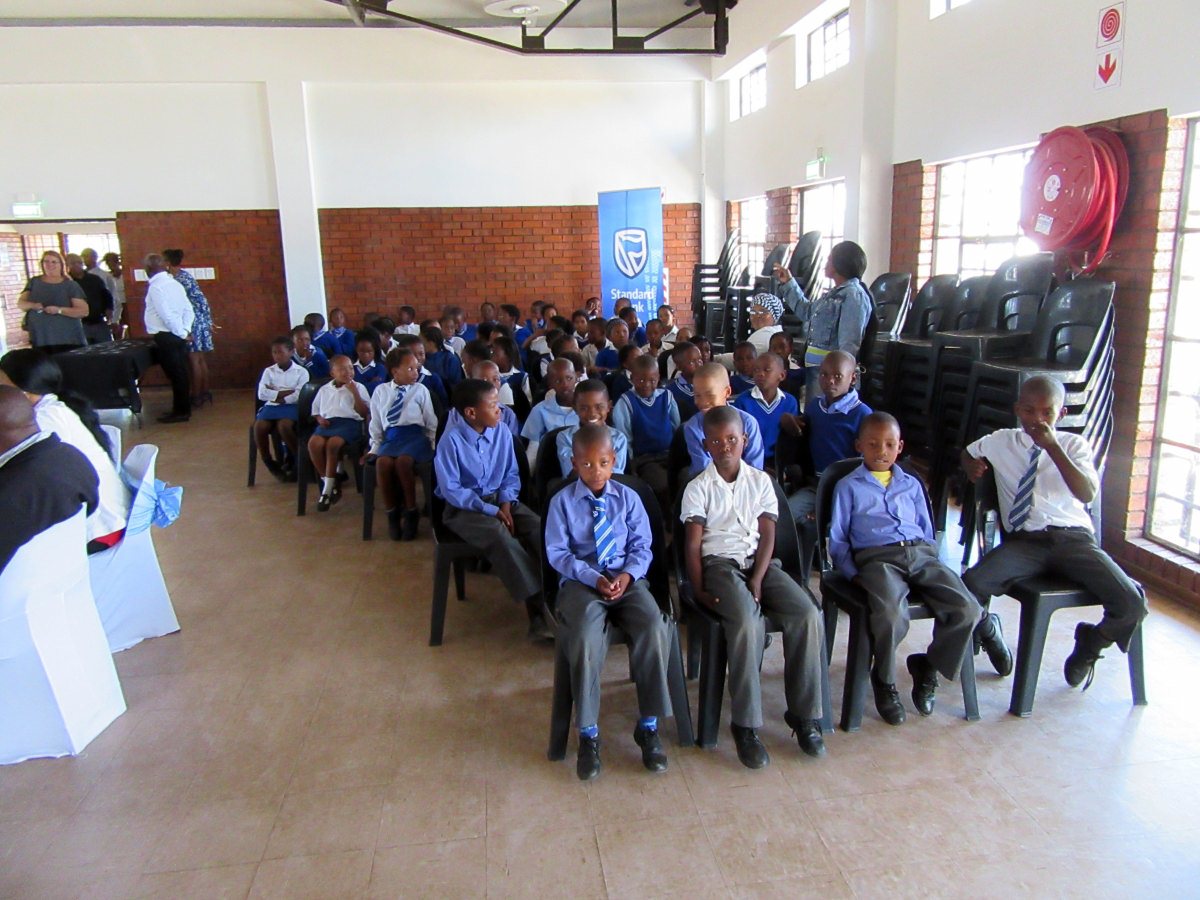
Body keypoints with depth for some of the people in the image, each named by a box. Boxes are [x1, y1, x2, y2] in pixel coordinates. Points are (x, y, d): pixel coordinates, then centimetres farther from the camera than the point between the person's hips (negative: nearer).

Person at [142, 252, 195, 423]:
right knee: (181, 372, 12)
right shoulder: (175, 284, 10)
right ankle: (183, 408, 21)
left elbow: (167, 315, -21)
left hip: (165, 337, -8)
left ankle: (181, 412, 3)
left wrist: (182, 333, -13)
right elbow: (189, 311, 7)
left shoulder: (155, 287, -14)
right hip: (177, 336, 8)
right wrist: (185, 330, 2)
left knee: (175, 374, -3)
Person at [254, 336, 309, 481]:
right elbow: (262, 394, 0)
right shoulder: (269, 371, 14)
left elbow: (299, 395, -9)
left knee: (284, 426, -34)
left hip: (291, 406, -3)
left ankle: (296, 458, -8)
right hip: (271, 405, 4)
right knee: (259, 426, -26)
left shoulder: (301, 371, 4)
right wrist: (287, 392, -7)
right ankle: (269, 463, -4)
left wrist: (275, 393, -6)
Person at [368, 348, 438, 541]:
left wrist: (430, 444, 1)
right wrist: (375, 446, 8)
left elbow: (431, 422, 9)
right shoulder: (381, 391, 13)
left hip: (415, 435, -2)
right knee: (383, 462, -32)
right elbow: (376, 423, 16)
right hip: (390, 437, 2)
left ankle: (411, 512, -13)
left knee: (403, 460, -34)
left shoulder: (420, 390, 7)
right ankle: (391, 513, -11)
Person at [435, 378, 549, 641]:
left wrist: (506, 502, -11)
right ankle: (540, 608, -29)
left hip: (500, 499, 5)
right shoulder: (451, 440, -16)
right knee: (500, 536, -33)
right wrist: (490, 510, -20)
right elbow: (451, 489, -16)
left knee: (539, 528, -22)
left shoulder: (502, 433, -3)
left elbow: (512, 474, 8)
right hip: (464, 507, -5)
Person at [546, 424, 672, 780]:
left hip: (627, 579, 2)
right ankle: (588, 734, -14)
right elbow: (557, 552, -1)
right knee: (586, 637, -32)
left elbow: (642, 546, 7)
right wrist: (594, 578, -14)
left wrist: (627, 575, -13)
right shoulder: (562, 502, 2)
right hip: (581, 581, -2)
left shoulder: (628, 497, 7)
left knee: (655, 628, -26)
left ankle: (648, 726, -8)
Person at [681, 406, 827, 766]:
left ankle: (804, 713, -8)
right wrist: (699, 590, -13)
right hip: (720, 564, -3)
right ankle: (745, 724, -20)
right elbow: (693, 544, -2)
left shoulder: (760, 481, 10)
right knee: (747, 621, -32)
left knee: (808, 614, -21)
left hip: (760, 561, 4)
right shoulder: (698, 488, 3)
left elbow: (767, 535, 4)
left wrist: (757, 580, -10)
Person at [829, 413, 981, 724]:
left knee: (967, 609, -19)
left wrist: (936, 569, 10)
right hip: (877, 557, -4)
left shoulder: (912, 485, 27)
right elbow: (837, 538, 10)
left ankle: (929, 665, 6)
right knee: (891, 613, -35)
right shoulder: (849, 486, 15)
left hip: (921, 554, 5)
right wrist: (853, 573, -4)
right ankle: (884, 680, -6)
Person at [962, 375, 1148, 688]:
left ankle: (1090, 644, 15)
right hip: (1024, 541, 0)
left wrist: (1052, 447, -15)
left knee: (1132, 603, -22)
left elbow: (1087, 495, -9)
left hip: (1073, 537, 0)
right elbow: (968, 453, 37)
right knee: (971, 586, -28)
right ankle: (989, 632, 10)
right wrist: (973, 464, 13)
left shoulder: (1073, 445, 10)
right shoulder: (1001, 442, 13)